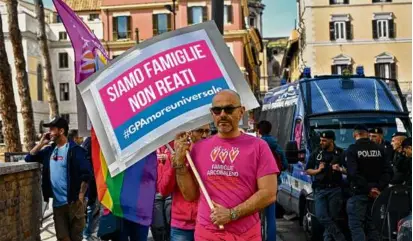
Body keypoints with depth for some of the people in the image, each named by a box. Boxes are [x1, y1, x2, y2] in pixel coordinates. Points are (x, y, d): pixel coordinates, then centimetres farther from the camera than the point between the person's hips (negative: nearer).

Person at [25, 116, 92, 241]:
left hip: (73, 202, -6)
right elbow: (29, 158, 13)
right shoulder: (49, 150, 10)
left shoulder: (74, 150, -12)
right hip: (57, 203, 6)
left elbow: (86, 174, -16)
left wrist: (80, 198, -16)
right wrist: (42, 143, 3)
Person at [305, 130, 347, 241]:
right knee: (321, 216, -12)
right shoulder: (316, 153, 10)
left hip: (335, 189, -2)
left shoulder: (340, 153, 3)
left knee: (332, 217, -1)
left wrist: (340, 169, -15)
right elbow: (307, 170, 14)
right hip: (320, 189, 2)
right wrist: (318, 170, -4)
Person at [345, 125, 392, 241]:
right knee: (372, 225, 13)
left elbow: (353, 173, -18)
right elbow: (388, 171, 2)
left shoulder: (352, 150, -7)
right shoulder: (379, 149, 8)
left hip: (359, 192, -5)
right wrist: (379, 187, -6)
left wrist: (368, 189, -15)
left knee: (356, 225, -4)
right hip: (375, 193, 5)